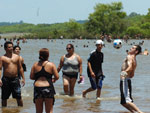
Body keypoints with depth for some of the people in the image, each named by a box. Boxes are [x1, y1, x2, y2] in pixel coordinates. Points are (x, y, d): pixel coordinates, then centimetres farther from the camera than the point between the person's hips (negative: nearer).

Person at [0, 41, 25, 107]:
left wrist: (23, 78, 7)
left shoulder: (17, 57, 9)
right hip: (6, 79, -2)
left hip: (15, 79, 2)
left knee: (18, 97, 0)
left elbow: (20, 68, 13)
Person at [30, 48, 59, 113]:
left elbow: (31, 77, 6)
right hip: (48, 88, -2)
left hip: (37, 88, 2)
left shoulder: (35, 65, 4)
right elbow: (57, 77, -5)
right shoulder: (51, 65, -3)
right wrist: (53, 79, 16)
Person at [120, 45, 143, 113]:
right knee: (123, 102, 13)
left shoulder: (129, 57, -9)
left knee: (127, 101, -16)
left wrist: (125, 72, -47)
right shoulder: (134, 60, 19)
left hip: (125, 81, -10)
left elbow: (130, 67, -29)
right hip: (127, 80, 10)